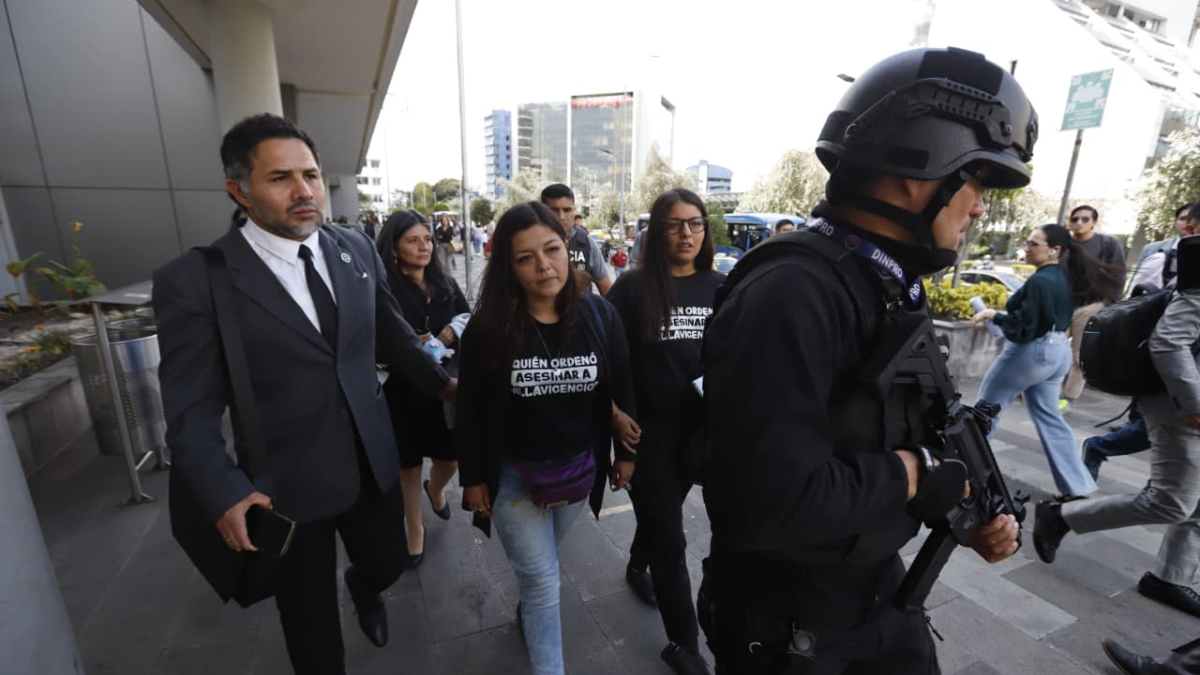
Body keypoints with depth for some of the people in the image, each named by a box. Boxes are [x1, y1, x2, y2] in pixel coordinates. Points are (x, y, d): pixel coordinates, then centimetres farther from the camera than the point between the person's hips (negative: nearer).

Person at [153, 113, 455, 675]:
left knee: (387, 563, 25)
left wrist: (446, 386, 5)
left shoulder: (357, 251, -2)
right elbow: (192, 413, -12)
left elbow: (393, 337, 8)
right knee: (311, 620, 18)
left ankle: (364, 590, 62)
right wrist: (226, 496, -23)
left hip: (373, 463, 4)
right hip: (286, 484, -3)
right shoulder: (194, 280, -14)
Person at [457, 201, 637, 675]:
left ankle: (528, 610, 59)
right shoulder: (487, 328, -18)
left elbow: (622, 389, -2)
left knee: (539, 565, 27)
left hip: (580, 468, 3)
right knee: (542, 581, 8)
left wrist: (626, 453, 4)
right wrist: (473, 478, -3)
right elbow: (470, 410, -8)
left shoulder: (599, 315, -13)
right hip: (513, 474, -3)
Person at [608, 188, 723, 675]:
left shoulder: (720, 288, 0)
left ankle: (638, 563, 57)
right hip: (650, 430, -4)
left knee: (664, 514, 26)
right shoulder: (633, 288, -12)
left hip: (701, 427, 5)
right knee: (669, 538, 6)